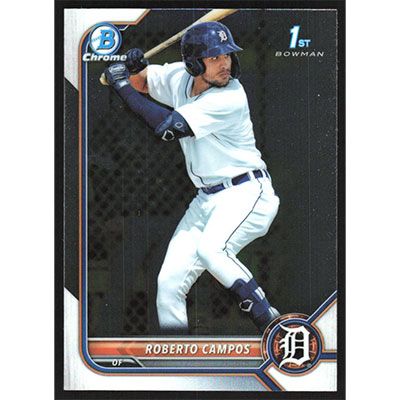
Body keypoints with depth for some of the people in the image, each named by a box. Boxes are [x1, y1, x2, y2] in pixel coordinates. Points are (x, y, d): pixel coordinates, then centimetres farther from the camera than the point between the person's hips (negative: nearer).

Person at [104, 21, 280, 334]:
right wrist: (134, 69, -9)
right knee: (169, 284, 0)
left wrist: (122, 85, -16)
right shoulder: (179, 77, 0)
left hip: (247, 193, -7)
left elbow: (168, 127, -24)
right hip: (206, 200, 7)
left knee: (211, 248, -34)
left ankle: (271, 323, -21)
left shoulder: (230, 97, -22)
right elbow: (141, 82, 17)